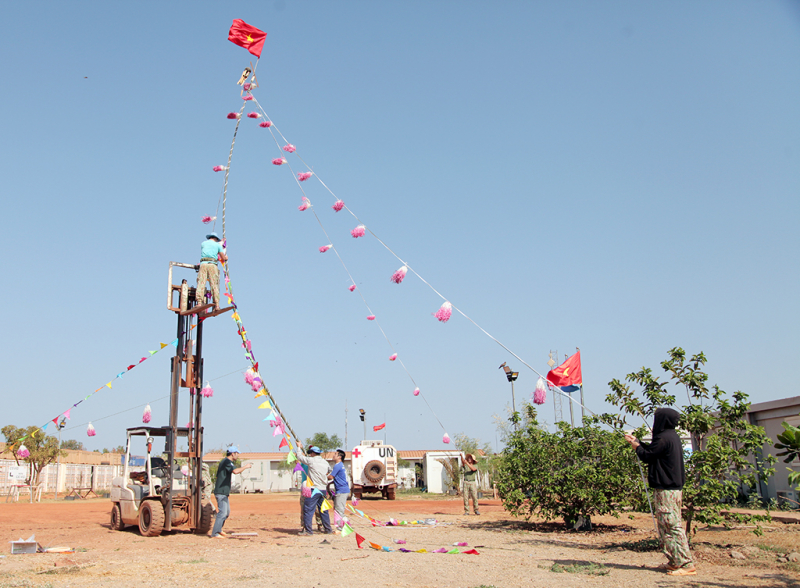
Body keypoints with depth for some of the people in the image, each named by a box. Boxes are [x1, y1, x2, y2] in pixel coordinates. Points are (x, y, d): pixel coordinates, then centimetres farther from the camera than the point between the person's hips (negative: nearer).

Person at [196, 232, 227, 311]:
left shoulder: (203, 243, 23)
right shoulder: (218, 245, 17)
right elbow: (223, 259, 16)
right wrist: (225, 257, 42)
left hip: (203, 264, 1)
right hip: (212, 265, -1)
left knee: (201, 283, -8)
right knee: (214, 285, -4)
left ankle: (199, 303, -22)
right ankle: (216, 304, -13)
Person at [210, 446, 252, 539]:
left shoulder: (225, 461, 18)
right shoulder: (227, 461, -14)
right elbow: (235, 471, -30)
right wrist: (245, 467, -19)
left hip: (223, 492, 11)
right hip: (221, 492, -11)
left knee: (227, 512, 16)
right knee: (222, 512, -11)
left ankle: (218, 530, 25)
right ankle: (214, 534, -8)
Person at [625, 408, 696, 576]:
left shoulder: (663, 438, -17)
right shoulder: (672, 436, 13)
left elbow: (647, 456, -10)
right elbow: (653, 450, 21)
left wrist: (635, 445, 7)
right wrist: (636, 441, 28)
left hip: (666, 490, -10)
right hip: (674, 487, 10)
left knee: (672, 526, -8)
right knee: (667, 526, 14)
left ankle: (686, 564, -8)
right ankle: (675, 561, 17)